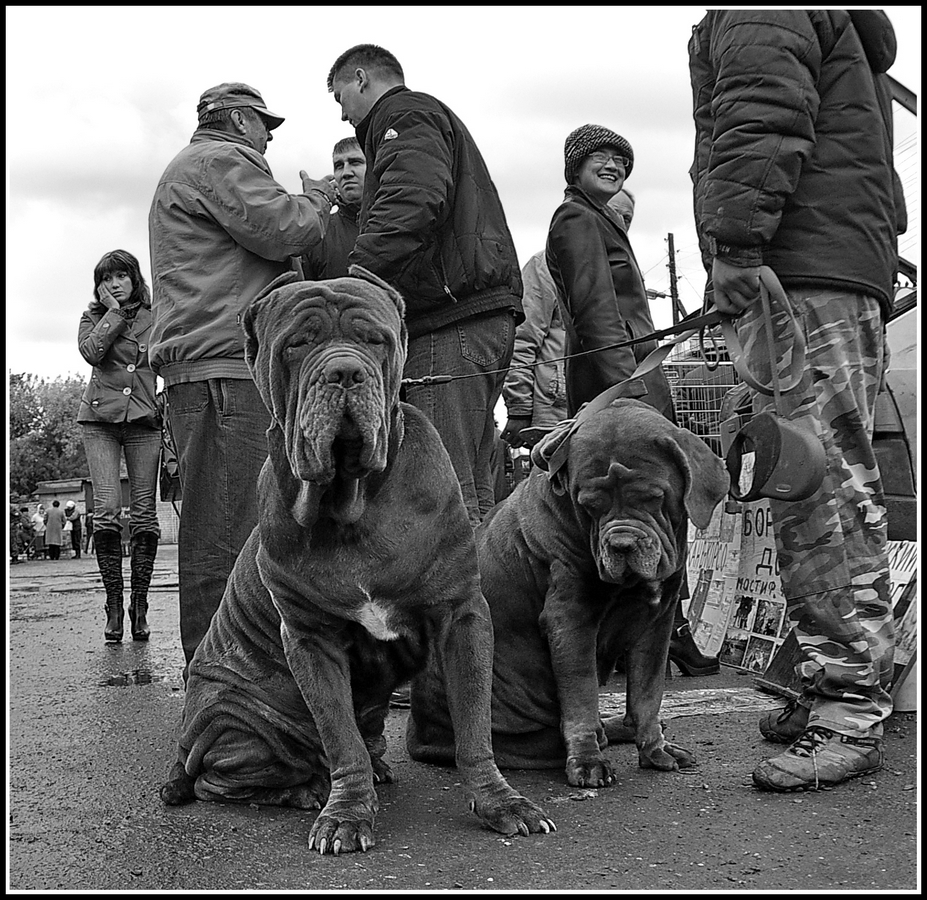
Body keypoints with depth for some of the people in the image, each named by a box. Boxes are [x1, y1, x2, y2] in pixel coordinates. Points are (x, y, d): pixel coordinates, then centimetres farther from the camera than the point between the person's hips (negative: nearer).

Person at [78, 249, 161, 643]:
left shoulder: (154, 316, 10)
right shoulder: (93, 316, 12)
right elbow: (91, 351, -9)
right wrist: (114, 312, -5)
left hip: (144, 419, 0)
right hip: (100, 418, 0)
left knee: (145, 513, -5)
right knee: (106, 510, -11)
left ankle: (139, 606, 2)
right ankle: (113, 604, -3)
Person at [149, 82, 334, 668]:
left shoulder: (186, 171, 34)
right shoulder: (219, 161, -1)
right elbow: (284, 230, -12)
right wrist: (317, 197, 7)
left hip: (207, 372, 11)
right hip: (223, 369, -11)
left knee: (217, 531, 10)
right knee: (227, 533, -13)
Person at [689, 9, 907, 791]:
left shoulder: (758, 17, 0)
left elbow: (762, 123, -16)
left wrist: (736, 240, -21)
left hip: (803, 275, -11)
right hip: (846, 268, 11)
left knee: (822, 492, -12)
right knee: (832, 492, 10)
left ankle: (850, 713, -10)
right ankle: (840, 686, 17)